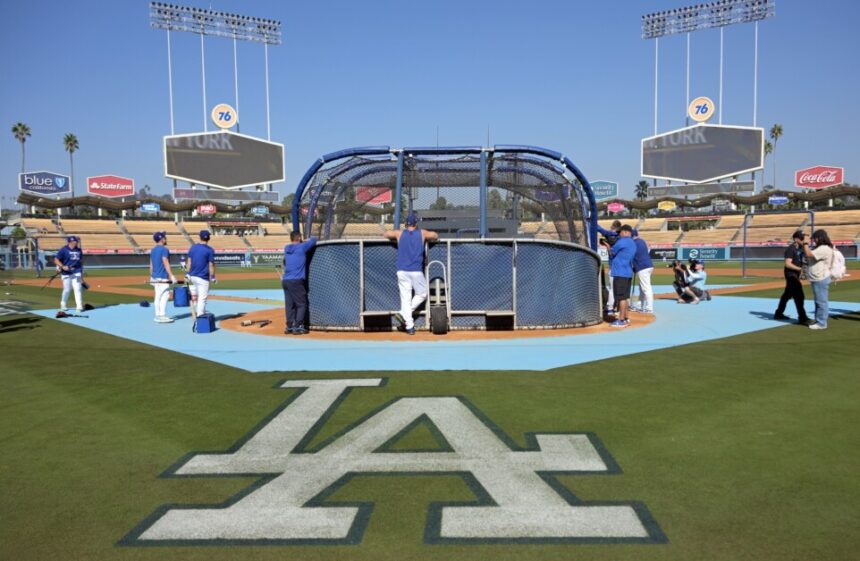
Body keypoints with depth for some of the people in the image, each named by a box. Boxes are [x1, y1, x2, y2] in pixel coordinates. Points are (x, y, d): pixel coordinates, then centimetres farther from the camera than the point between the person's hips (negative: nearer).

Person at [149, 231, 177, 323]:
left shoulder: (153, 250, 14)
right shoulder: (164, 249, -12)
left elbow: (151, 264, 17)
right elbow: (166, 263, -19)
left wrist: (151, 277, 21)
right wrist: (171, 276, -22)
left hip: (155, 277, 9)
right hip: (163, 277, -9)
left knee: (158, 296, 11)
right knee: (164, 296, -7)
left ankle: (158, 316, 13)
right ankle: (162, 316, -9)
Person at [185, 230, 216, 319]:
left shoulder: (193, 247, 5)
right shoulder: (210, 250, -9)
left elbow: (189, 262, 6)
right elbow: (211, 265, -9)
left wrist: (188, 274, 10)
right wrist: (212, 277, -1)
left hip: (192, 276, 6)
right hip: (203, 278, -6)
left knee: (193, 296, 19)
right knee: (202, 298, -2)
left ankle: (194, 315, 27)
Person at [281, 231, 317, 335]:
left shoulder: (286, 248, 13)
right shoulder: (302, 247, -4)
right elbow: (313, 240, 8)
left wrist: (303, 242, 33)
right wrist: (311, 238, 30)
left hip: (285, 281, 7)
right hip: (296, 281, -6)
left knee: (289, 305, 10)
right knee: (301, 304, 1)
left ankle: (289, 327, 10)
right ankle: (297, 327, -3)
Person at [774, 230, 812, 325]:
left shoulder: (801, 248, 12)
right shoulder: (791, 249, -15)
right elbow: (788, 264, -21)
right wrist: (800, 269, -27)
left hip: (796, 274, 10)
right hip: (791, 274, -10)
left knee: (787, 294, 17)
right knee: (799, 296, -12)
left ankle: (778, 313, 28)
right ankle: (802, 318, -12)